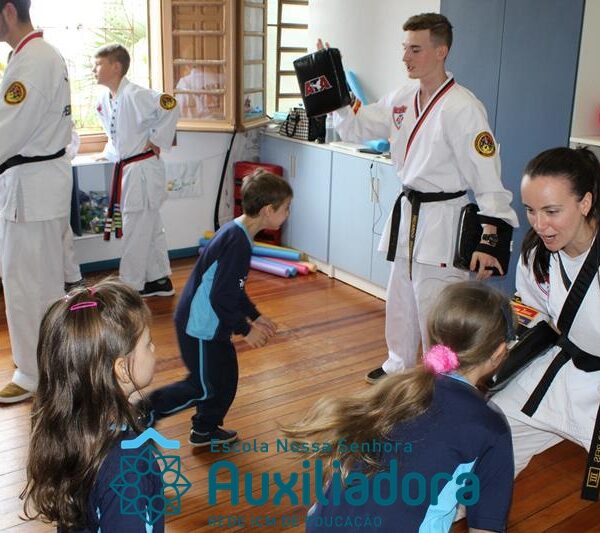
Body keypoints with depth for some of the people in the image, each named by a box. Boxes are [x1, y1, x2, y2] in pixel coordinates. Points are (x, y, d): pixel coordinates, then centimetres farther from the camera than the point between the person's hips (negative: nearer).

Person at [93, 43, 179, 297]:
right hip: (126, 169, 9)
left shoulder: (135, 95, -19)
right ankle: (159, 279, 29)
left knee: (136, 231, -2)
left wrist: (157, 141, -18)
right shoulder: (105, 100, 7)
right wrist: (109, 153, 11)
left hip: (143, 171, -9)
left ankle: (131, 287, 8)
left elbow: (171, 107, -25)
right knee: (151, 228, 17)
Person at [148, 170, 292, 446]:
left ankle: (206, 431, 36)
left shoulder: (235, 232, 5)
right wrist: (245, 329, -16)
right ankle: (146, 409, 16)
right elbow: (221, 297, -26)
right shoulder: (238, 242, -26)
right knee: (205, 388, 5)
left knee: (223, 379, 20)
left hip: (208, 322, 10)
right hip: (201, 327, -10)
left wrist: (255, 315, 16)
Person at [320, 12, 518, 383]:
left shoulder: (462, 108, -19)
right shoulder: (401, 99, 4)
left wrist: (488, 242, -23)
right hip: (408, 213, 8)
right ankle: (400, 365, 43)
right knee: (401, 298, 22)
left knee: (436, 310, -4)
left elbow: (487, 178, -20)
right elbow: (355, 127, 13)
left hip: (444, 221, -8)